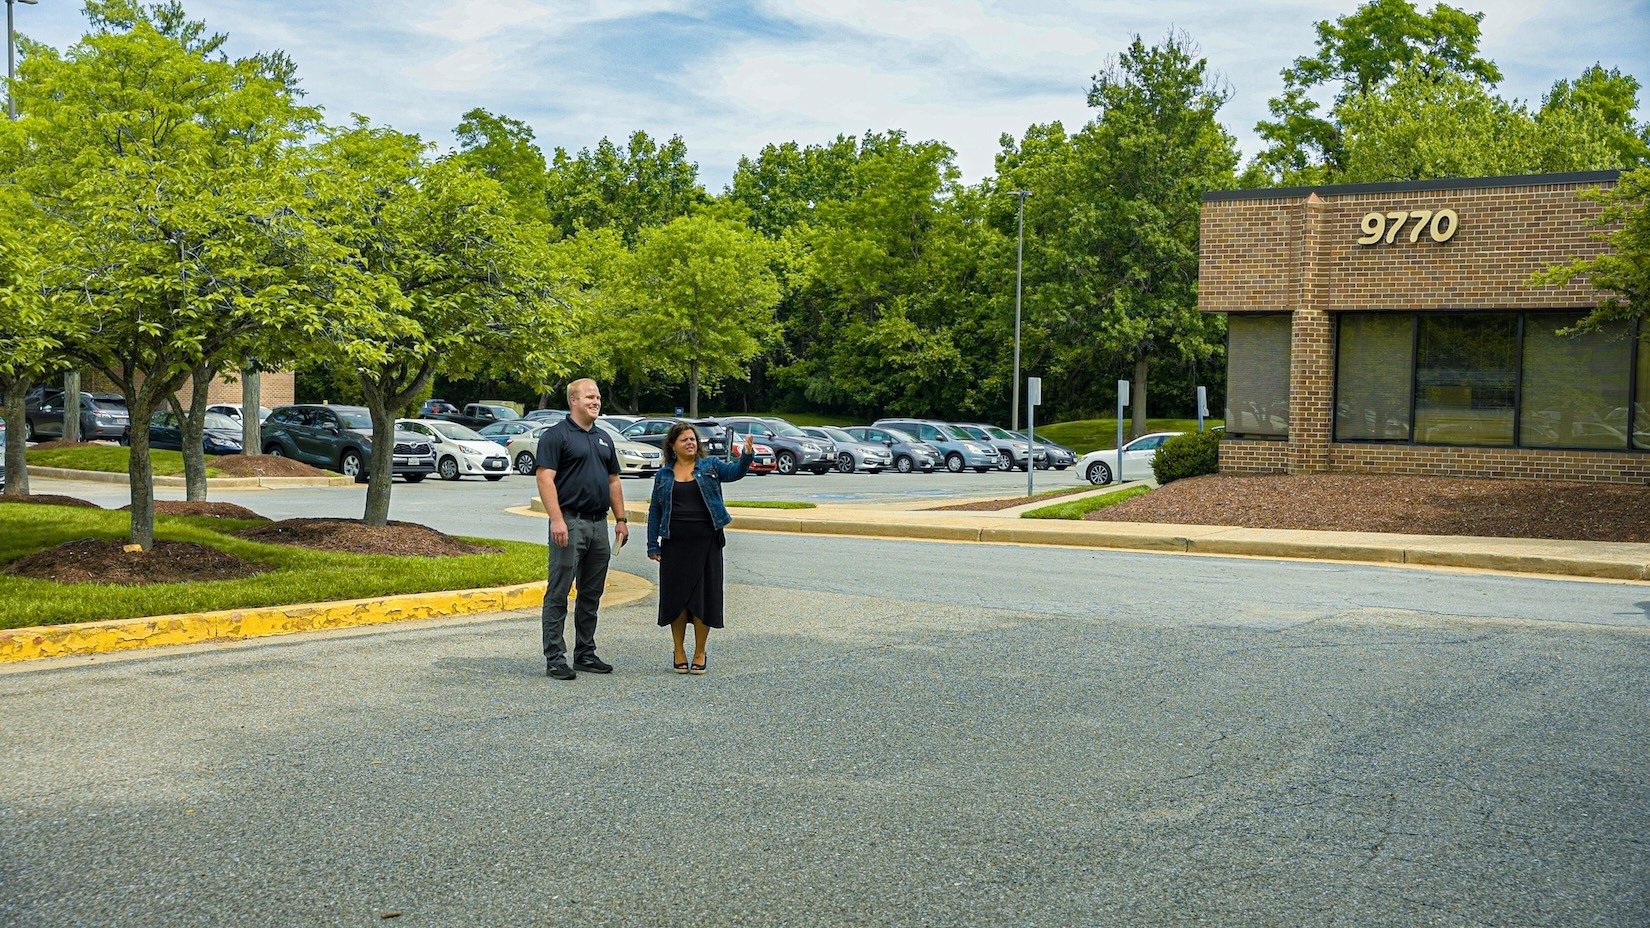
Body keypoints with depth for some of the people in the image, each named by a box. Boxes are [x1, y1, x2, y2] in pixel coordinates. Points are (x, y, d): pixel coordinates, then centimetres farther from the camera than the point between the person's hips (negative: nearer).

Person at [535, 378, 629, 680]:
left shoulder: (603, 439, 17)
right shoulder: (556, 435, -6)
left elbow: (613, 481, 21)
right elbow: (545, 478, -14)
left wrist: (621, 519, 14)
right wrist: (557, 519, -22)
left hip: (599, 524, 8)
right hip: (570, 523, -8)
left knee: (591, 595, 12)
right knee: (559, 594, -4)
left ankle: (585, 653, 20)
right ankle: (555, 658, -1)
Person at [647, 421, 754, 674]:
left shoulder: (710, 466, 6)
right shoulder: (664, 475, 8)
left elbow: (735, 471, -10)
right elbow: (655, 510, 10)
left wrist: (747, 455, -31)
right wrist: (653, 545, 4)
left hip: (706, 542, -1)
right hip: (675, 544, 1)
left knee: (704, 596, 2)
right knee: (676, 596, 4)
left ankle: (700, 653, 13)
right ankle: (679, 651, 19)